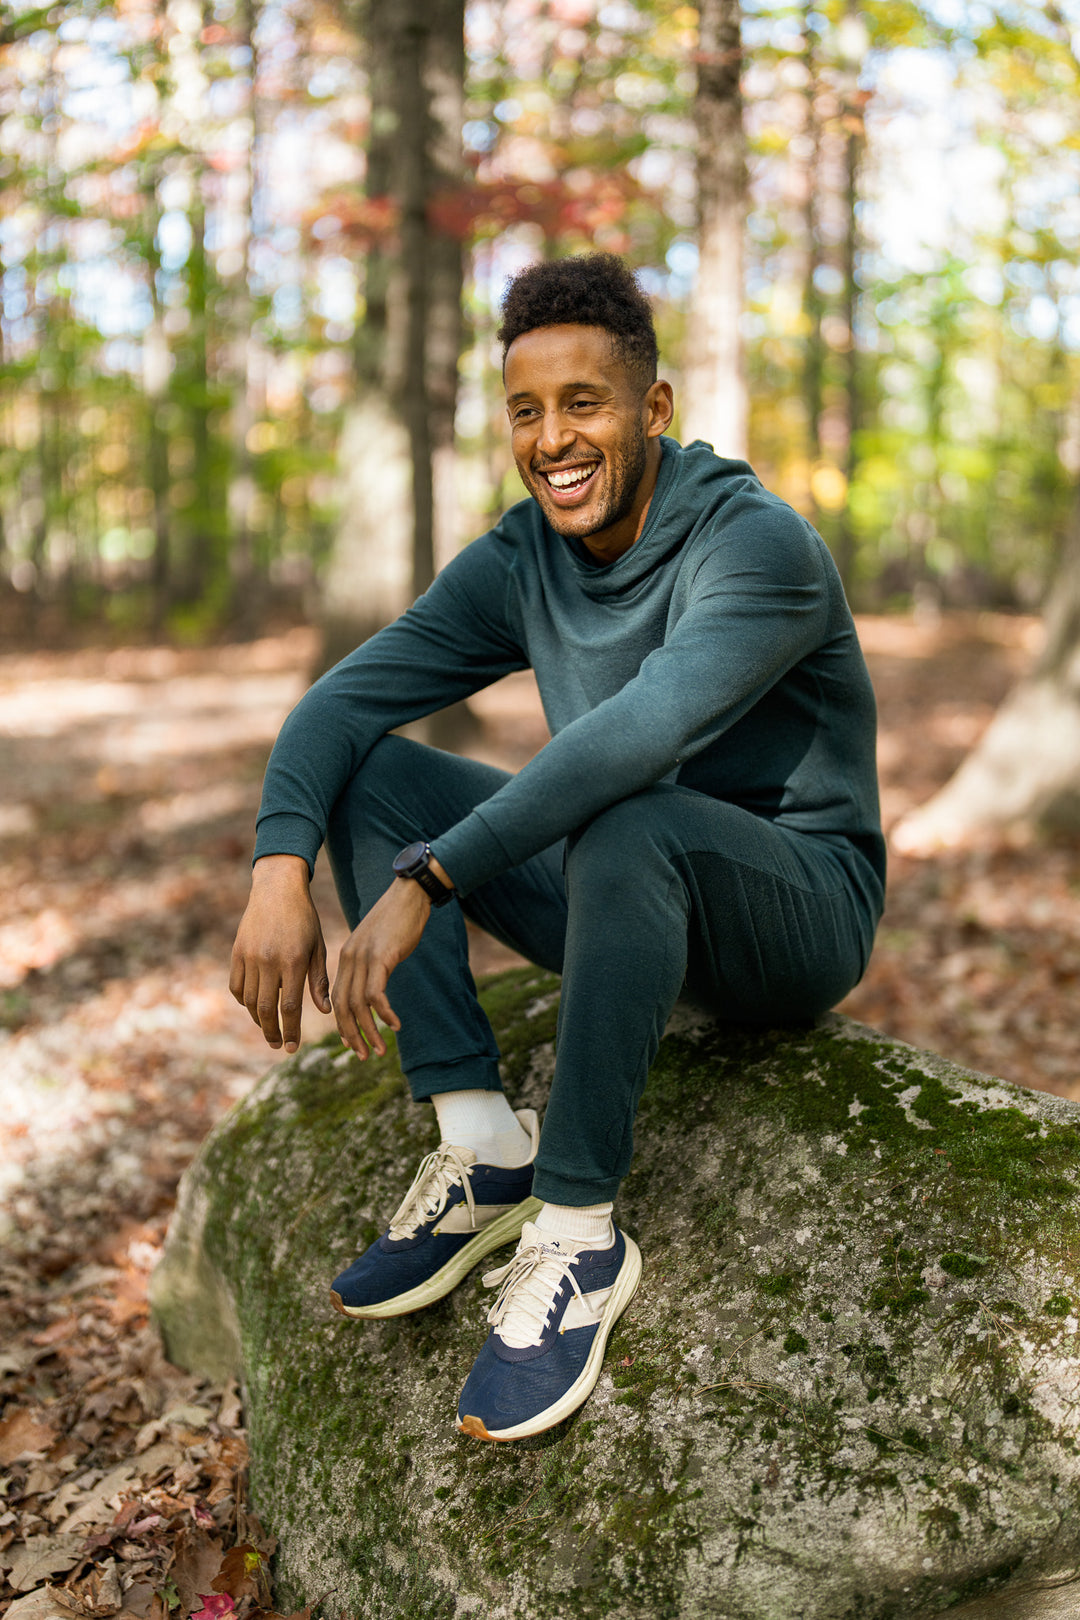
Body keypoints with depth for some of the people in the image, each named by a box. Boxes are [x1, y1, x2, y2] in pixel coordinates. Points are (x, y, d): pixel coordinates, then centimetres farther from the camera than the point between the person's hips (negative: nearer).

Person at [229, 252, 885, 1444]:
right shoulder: (517, 563, 0)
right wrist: (280, 869, -25)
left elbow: (643, 732, -38)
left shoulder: (758, 544, -21)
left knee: (625, 824, -39)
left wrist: (428, 880, -42)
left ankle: (577, 1233, -27)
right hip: (622, 896, 7)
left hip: (799, 913, -6)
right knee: (371, 774, -8)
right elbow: (343, 699, -7)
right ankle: (481, 1144, -16)